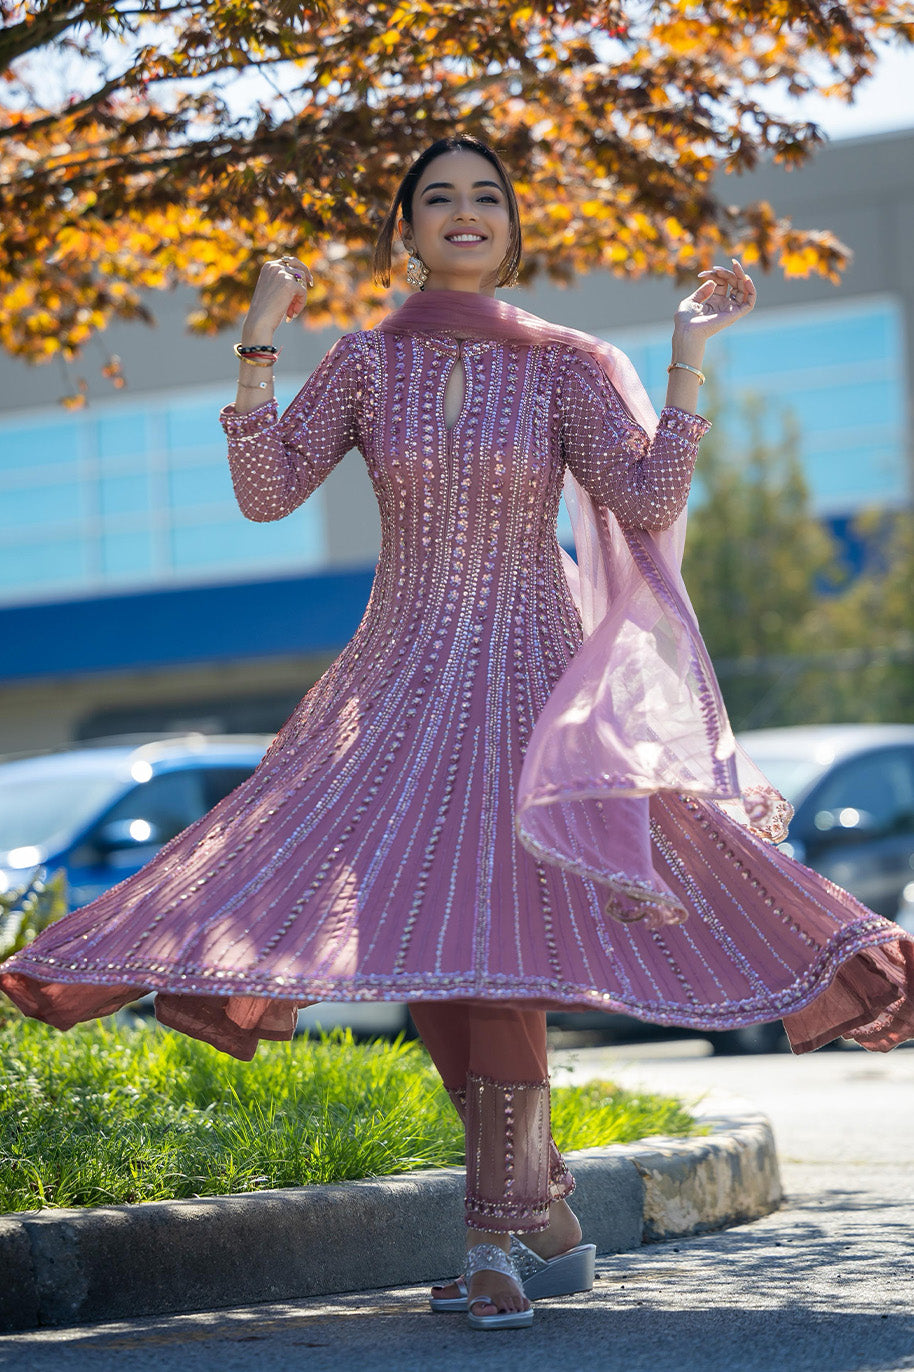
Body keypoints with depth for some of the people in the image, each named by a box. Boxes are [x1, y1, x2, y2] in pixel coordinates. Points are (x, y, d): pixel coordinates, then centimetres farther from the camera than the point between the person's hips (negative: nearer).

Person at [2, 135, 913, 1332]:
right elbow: (264, 492, -2)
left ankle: (496, 1238, -17)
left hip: (532, 680, -3)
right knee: (412, 942, 0)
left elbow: (650, 503, -9)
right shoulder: (368, 362, 6)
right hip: (402, 683, 3)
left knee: (493, 924, -20)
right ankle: (548, 1222, 14)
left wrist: (689, 354, -10)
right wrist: (259, 343, -7)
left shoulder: (563, 366, 2)